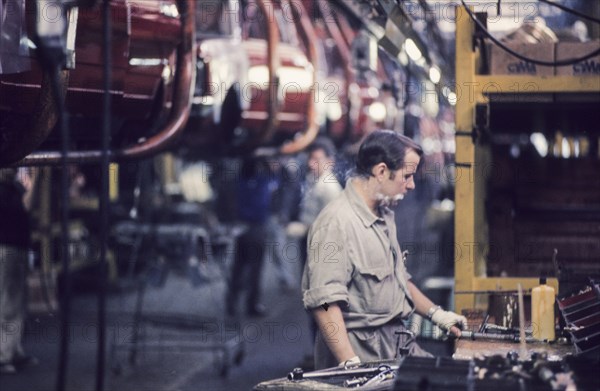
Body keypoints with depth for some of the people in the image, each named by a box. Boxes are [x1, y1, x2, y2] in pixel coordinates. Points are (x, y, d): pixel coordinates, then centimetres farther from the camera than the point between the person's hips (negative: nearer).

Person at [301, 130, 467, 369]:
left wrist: (436, 314, 21)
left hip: (398, 342, 9)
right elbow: (324, 302, -24)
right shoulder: (336, 222, -17)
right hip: (361, 350, -9)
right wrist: (351, 364, -30)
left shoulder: (384, 216, 15)